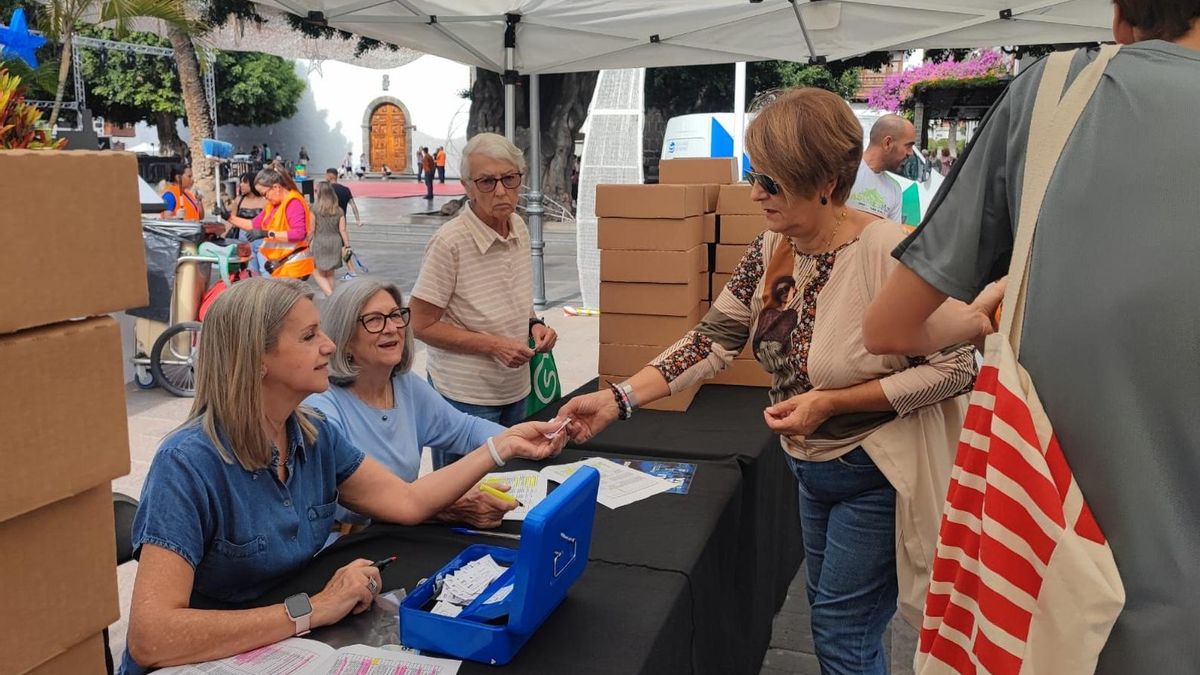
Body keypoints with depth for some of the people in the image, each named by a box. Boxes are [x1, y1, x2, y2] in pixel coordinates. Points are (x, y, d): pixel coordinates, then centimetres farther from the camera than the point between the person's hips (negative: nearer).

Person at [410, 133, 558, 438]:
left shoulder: (519, 227, 1)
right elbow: (422, 325, -15)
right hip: (466, 395, -6)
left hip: (516, 389, 7)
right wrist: (492, 345, -21)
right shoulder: (449, 241, -20)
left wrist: (533, 324, -4)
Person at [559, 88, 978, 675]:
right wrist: (618, 399, -11)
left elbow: (954, 369, -21)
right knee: (827, 612, 23)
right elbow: (713, 340, -3)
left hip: (877, 476, -7)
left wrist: (829, 402, -25)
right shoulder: (772, 249, -4)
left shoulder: (889, 252, -26)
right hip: (812, 467, 7)